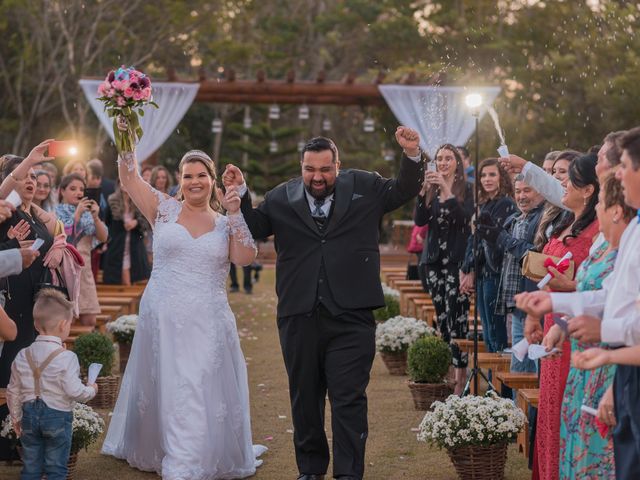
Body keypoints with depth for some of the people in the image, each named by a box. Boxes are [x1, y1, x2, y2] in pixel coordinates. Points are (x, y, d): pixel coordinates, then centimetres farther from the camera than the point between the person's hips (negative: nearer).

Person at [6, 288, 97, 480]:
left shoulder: (22, 356, 1)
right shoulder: (66, 357, -17)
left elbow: (13, 391, 7)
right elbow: (74, 391, -20)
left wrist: (16, 417, 19)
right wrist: (91, 390, 1)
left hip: (30, 414, 5)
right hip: (57, 416, -4)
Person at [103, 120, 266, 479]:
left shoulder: (225, 223, 8)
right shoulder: (165, 209, 4)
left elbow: (246, 257, -6)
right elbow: (130, 178, -3)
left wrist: (236, 214, -10)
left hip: (208, 323, 1)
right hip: (163, 318, -1)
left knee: (204, 391, -2)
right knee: (166, 389, 7)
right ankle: (157, 450, 24)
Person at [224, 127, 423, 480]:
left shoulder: (364, 187, 7)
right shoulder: (281, 198, 7)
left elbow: (405, 191, 16)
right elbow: (253, 230, 14)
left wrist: (411, 154, 0)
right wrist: (240, 194, 1)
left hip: (350, 315, -2)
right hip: (299, 315, 2)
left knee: (349, 398, -3)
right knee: (305, 397, 13)